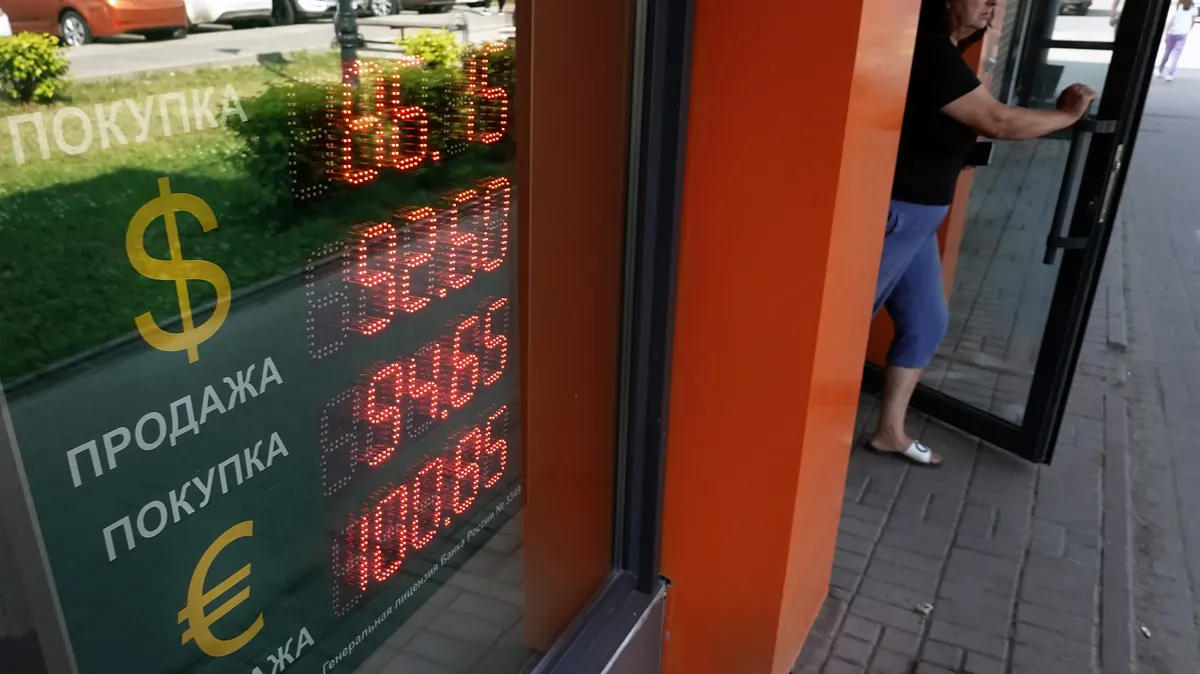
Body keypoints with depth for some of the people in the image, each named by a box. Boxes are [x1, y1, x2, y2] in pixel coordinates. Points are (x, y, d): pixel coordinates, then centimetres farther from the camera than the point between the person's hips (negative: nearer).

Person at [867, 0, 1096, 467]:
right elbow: (998, 121, -16)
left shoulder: (943, 53, 13)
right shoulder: (932, 53, -18)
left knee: (926, 322, 13)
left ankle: (890, 431, 23)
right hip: (893, 214, -10)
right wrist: (1069, 115, -3)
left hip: (915, 215, 10)